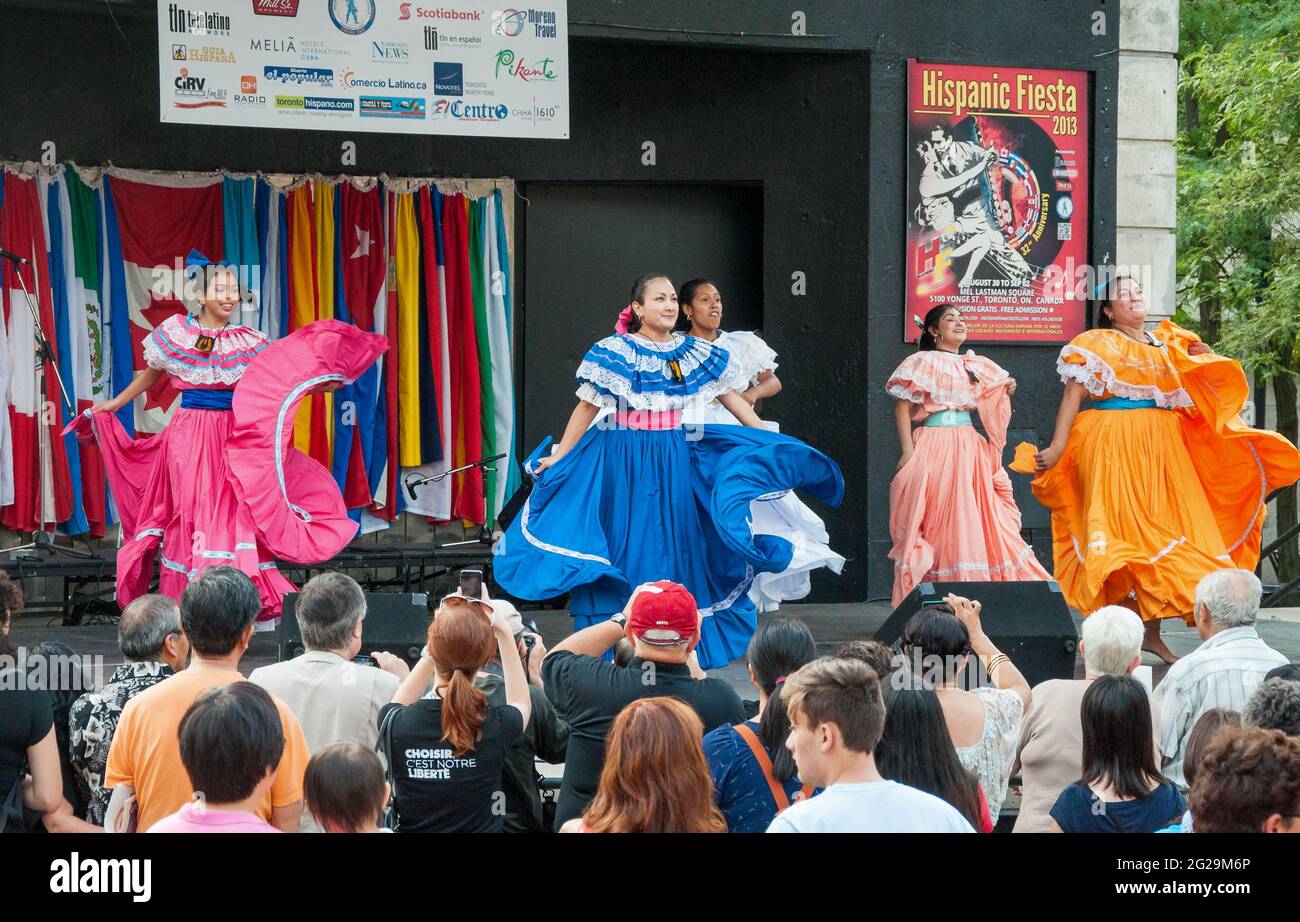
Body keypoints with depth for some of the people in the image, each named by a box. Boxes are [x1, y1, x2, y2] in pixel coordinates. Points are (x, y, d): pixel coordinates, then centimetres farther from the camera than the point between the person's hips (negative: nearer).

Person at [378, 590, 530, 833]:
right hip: (482, 827, 0)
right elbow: (522, 703, 4)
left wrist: (443, 632, 2)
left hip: (412, 826, 1)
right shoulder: (497, 725, -21)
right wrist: (503, 632, 3)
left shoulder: (394, 722, -20)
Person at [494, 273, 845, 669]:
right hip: (625, 463, -4)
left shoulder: (696, 353, 6)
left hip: (678, 460, 4)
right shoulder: (614, 352, -5)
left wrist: (770, 444, 6)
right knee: (630, 547, -1)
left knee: (679, 547, 6)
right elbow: (586, 408, -3)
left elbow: (732, 399, 10)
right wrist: (558, 458, -7)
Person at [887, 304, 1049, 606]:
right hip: (934, 449, -5)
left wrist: (1006, 392, 1)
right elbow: (902, 408, -5)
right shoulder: (922, 363, -1)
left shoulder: (977, 366, 15)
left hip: (970, 450, 5)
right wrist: (908, 451, -14)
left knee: (973, 521, 2)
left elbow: (992, 407, 23)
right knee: (938, 521, -5)